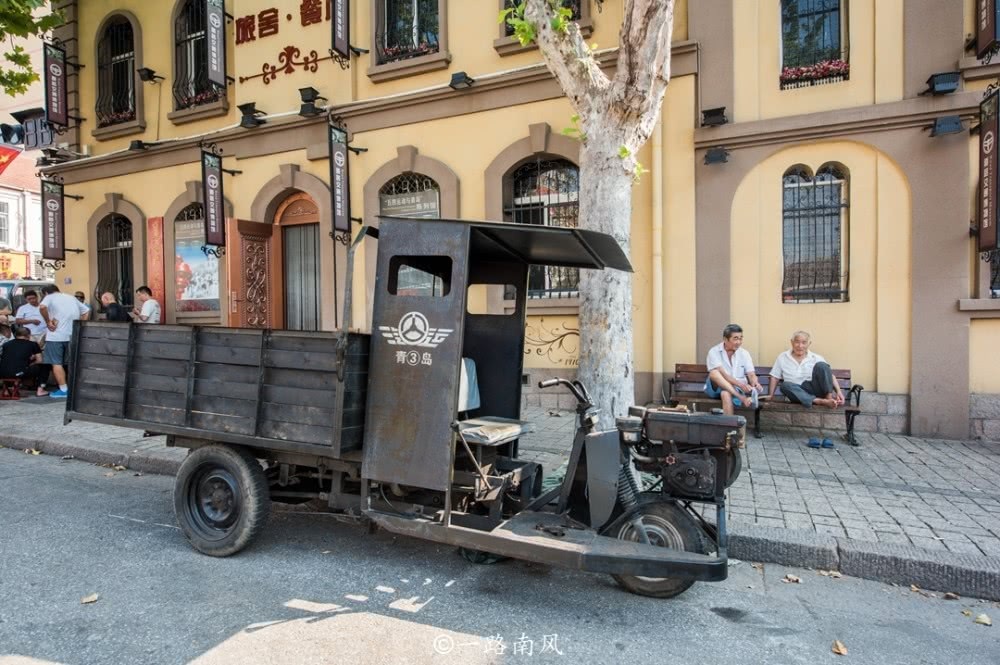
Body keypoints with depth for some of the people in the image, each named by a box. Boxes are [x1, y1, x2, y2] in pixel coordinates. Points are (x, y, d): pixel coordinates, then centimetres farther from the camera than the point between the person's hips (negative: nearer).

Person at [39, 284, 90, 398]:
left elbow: (42, 307, -22)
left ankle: (63, 390, -2)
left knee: (57, 363, 1)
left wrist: (48, 322, -12)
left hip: (57, 336, -5)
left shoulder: (49, 297, 1)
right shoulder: (71, 297, 18)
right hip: (74, 335, 5)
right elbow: (86, 311, 17)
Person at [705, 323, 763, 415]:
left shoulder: (744, 353, 3)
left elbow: (751, 375, -3)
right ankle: (741, 398, -39)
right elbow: (722, 374, -21)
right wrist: (741, 384, -35)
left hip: (738, 389, 1)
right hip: (716, 388, 0)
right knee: (714, 373, -35)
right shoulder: (714, 352, -8)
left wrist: (755, 383, -28)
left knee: (726, 394, -37)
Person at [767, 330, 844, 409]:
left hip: (815, 389, 0)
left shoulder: (816, 358, 8)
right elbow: (775, 378, 11)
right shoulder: (782, 357, 9)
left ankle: (830, 396, -29)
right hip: (798, 392, 0)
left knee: (821, 365, -21)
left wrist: (838, 392, -14)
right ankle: (820, 401, -43)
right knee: (785, 385, -34)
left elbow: (830, 375, 1)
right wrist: (770, 395, 4)